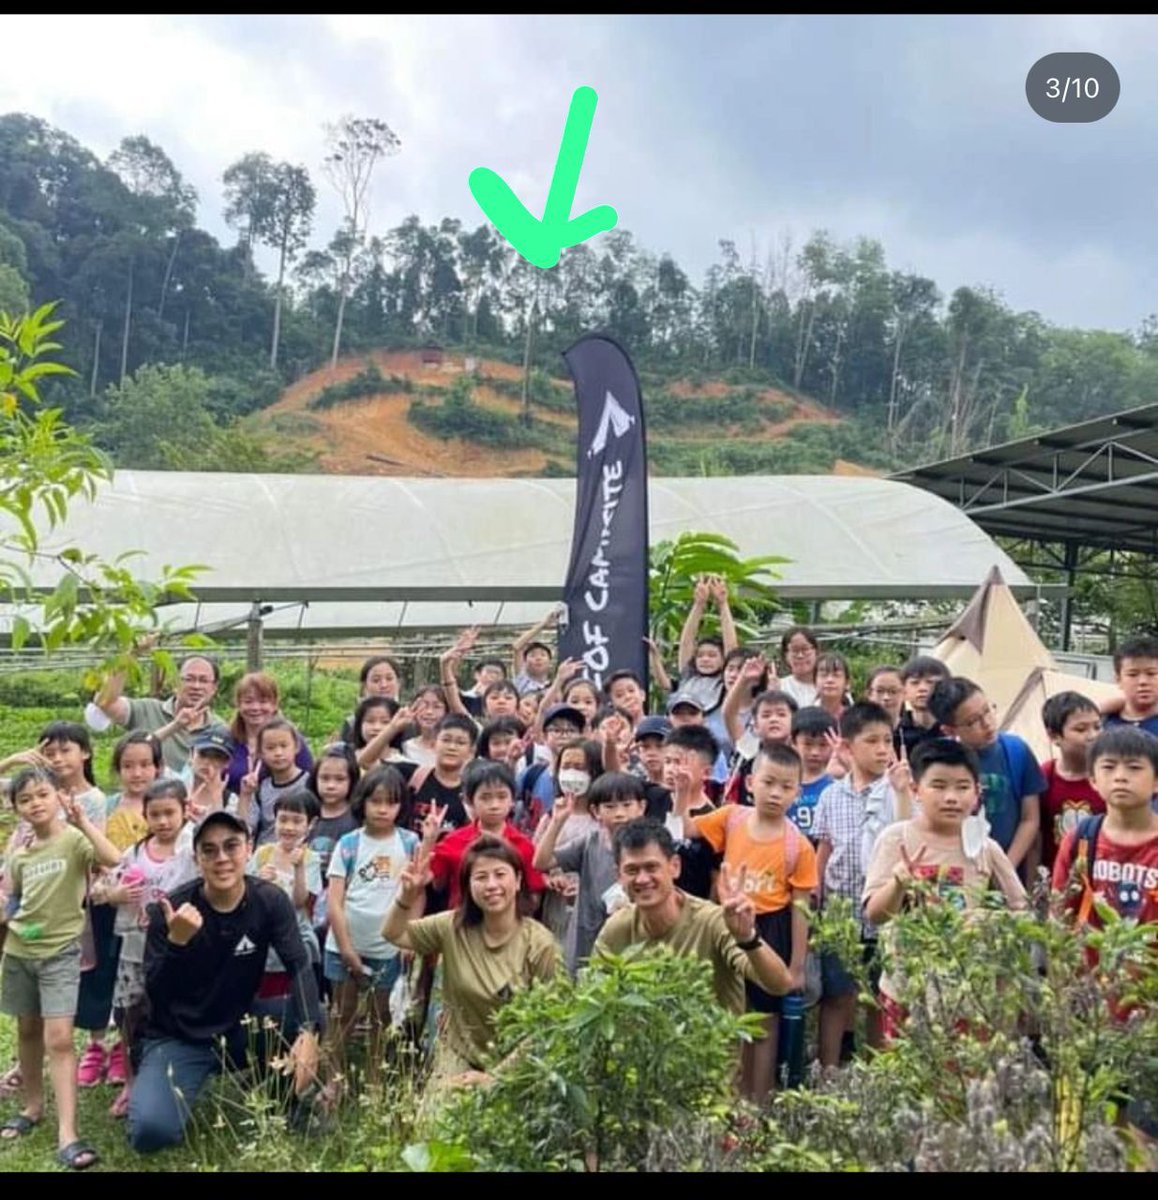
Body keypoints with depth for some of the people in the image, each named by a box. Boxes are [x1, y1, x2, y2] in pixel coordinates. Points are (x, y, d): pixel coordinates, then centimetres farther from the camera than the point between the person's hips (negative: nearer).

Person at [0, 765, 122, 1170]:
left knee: (58, 1038, -10)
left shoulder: (74, 839, -12)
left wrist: (82, 820, -32)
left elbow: (114, 860, -32)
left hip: (59, 951, -6)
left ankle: (66, 1134, -8)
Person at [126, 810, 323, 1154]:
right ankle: (148, 1088, 13)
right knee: (151, 1131, -23)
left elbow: (299, 965, -20)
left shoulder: (270, 901, -11)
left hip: (239, 1030, 2)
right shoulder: (170, 910, -17)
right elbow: (155, 996, -17)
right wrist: (176, 941, -37)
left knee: (298, 1029, -24)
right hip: (178, 1038, -2)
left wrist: (308, 1032, -36)